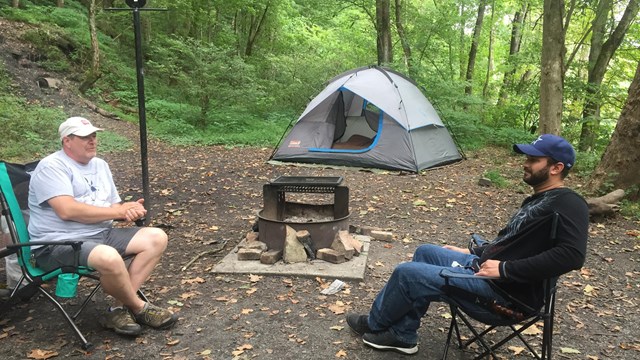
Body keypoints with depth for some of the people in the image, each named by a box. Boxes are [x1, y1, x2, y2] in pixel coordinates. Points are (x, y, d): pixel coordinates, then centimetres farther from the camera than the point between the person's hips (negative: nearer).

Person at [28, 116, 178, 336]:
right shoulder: (52, 167, -10)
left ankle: (119, 309, -10)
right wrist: (118, 211, -18)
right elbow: (67, 210, -24)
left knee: (156, 238, -6)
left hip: (102, 234, 9)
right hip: (59, 244, -8)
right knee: (109, 258, -38)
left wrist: (129, 210, -10)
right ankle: (139, 308, -7)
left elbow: (114, 207, 15)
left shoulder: (100, 165, 15)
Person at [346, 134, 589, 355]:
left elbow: (571, 255, -30)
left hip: (505, 292, -11)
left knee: (407, 272, -10)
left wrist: (505, 269, -28)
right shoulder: (538, 199, 16)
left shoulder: (568, 204, -16)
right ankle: (402, 335, 13)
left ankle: (374, 324, 20)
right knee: (425, 252, 13)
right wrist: (471, 253, 19)